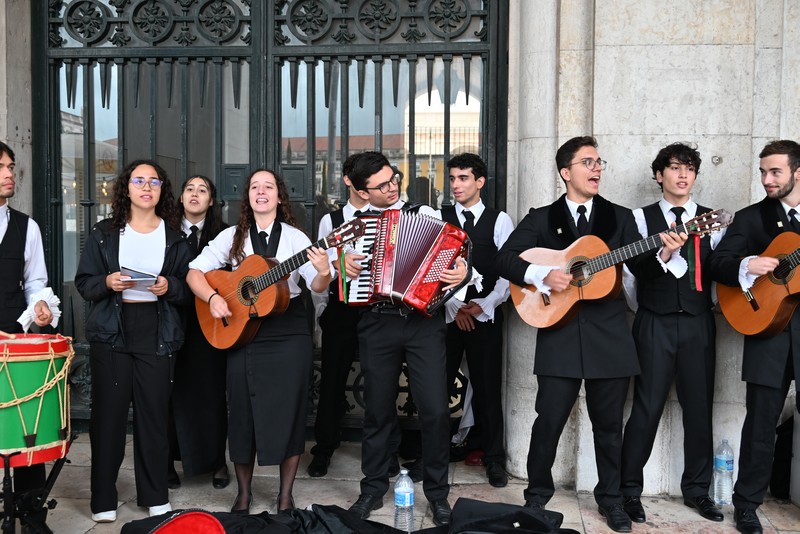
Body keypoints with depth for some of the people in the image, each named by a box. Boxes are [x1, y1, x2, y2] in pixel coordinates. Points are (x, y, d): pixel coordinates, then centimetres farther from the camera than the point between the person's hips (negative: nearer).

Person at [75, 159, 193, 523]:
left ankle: (155, 496, 17)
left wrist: (169, 287, -15)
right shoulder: (104, 233, 6)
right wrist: (107, 283, -15)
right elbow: (83, 283, 5)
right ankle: (103, 500, 14)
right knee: (108, 414, 2)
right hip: (111, 334, 0)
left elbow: (189, 289, 5)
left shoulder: (174, 236, 6)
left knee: (154, 414, 3)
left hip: (157, 336, 0)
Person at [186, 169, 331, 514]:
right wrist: (212, 298, -14)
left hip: (289, 335, -1)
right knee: (244, 414, 7)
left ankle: (286, 495, 17)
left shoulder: (295, 237, 1)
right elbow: (195, 272, 3)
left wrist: (324, 273, -27)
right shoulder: (232, 236, 5)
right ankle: (244, 492, 24)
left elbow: (316, 286, -5)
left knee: (288, 413, 3)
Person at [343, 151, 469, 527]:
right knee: (378, 409, 10)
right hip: (377, 324, 1)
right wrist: (342, 264, -3)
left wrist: (462, 272, -15)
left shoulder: (426, 214, 8)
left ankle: (437, 493, 14)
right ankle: (373, 489, 27)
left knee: (435, 409, -4)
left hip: (424, 321, -1)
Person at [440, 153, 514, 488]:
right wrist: (454, 307, -9)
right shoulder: (438, 218, 5)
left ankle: (494, 459, 16)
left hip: (486, 315, -1)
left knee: (488, 386, 3)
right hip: (446, 313, 1)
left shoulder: (500, 221, 3)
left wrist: (483, 305, -11)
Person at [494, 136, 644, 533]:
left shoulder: (619, 217, 11)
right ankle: (538, 494, 22)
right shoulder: (541, 219, 6)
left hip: (610, 336, 2)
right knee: (549, 419, 1)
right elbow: (504, 260, -1)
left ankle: (611, 498, 28)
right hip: (560, 335, -1)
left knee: (608, 422, 10)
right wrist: (542, 275, -15)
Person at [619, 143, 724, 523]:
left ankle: (697, 488, 22)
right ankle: (630, 489, 9)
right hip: (656, 324, -2)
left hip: (698, 323, 3)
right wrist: (664, 253, -29)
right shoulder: (642, 218, 3)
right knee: (647, 406, -2)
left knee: (699, 407, 7)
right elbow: (637, 269, -11)